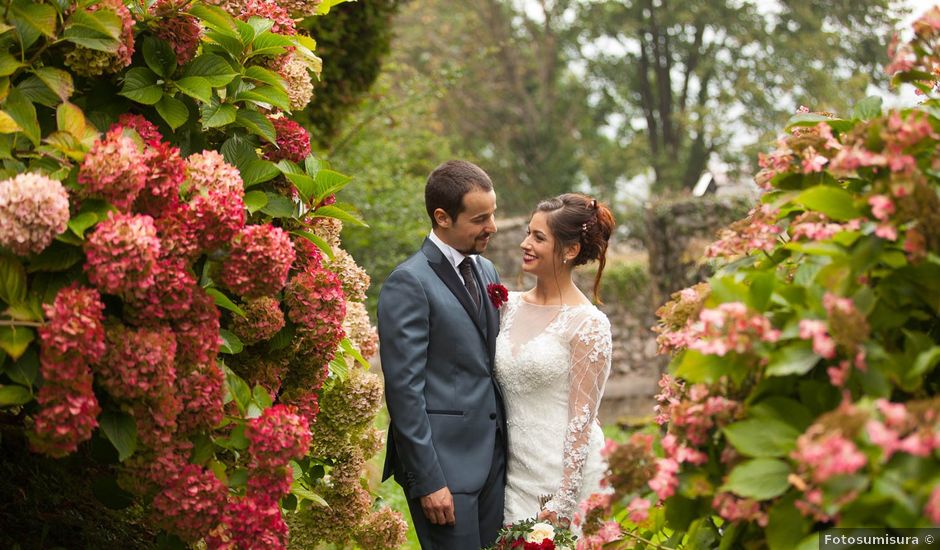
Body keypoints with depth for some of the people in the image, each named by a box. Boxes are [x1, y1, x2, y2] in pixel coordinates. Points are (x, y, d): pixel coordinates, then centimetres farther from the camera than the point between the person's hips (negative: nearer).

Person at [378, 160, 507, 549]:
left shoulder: (486, 271, 13)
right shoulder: (409, 282, -12)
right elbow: (404, 387, -15)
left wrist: (509, 445, 14)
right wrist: (427, 480, -17)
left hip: (494, 455, 7)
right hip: (443, 460, -7)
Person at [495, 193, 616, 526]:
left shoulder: (588, 324, -11)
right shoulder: (509, 305, 6)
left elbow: (582, 417, -12)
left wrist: (563, 501, -14)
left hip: (566, 472, -5)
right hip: (514, 473, 5)